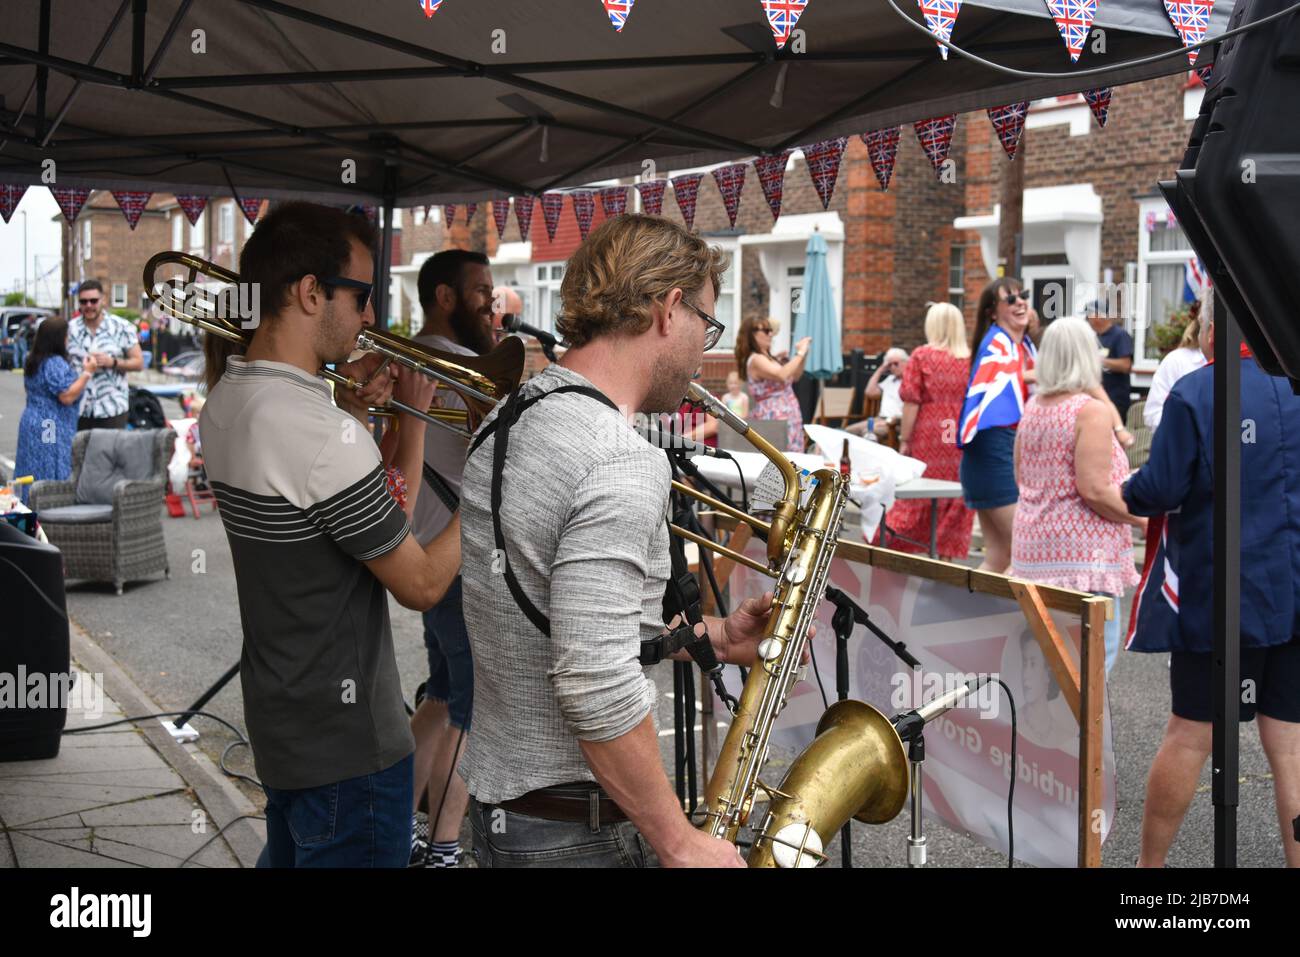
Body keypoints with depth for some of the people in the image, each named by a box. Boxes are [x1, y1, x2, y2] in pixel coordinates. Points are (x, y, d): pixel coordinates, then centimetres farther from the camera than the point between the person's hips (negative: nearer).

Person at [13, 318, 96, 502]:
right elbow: (67, 396, -22)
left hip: (31, 423, 9)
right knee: (54, 479, -5)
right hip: (53, 430, -9)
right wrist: (87, 373, -16)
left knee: (34, 477, 10)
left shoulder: (32, 361, 11)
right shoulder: (55, 363, -18)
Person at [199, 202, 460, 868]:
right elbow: (421, 583, -17)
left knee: (292, 851, 24)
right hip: (349, 742, -9)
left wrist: (412, 416, 7)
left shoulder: (227, 401, 3)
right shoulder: (325, 434, -27)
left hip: (277, 714, 9)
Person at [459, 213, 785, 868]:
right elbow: (595, 687, -29)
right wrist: (681, 845, -20)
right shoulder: (623, 464, -24)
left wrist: (711, 638, 10)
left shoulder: (506, 425, 6)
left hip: (494, 792, 9)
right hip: (579, 830, -9)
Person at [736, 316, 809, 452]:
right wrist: (800, 353, -19)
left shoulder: (767, 358, 18)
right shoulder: (755, 359, -13)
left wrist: (803, 355, 10)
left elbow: (794, 377, 25)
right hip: (773, 418, -10)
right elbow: (782, 375, -29)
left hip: (786, 418, 10)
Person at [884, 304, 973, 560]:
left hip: (928, 437, -2)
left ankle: (895, 548, 6)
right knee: (955, 502, 7)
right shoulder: (972, 359, 3)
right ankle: (947, 552, 9)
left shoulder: (921, 356, -4)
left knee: (916, 499, 4)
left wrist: (904, 440, -2)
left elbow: (911, 402, -7)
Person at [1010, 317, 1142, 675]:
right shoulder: (1092, 411, -13)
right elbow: (1095, 490, -18)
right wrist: (1143, 518, -8)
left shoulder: (1032, 408, 10)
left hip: (1032, 546, 8)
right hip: (1081, 551, -8)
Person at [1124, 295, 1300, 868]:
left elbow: (1160, 490, -12)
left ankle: (1150, 862, 21)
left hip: (1221, 592, -4)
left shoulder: (1194, 394, -11)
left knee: (1189, 735, 7)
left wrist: (1124, 495, 8)